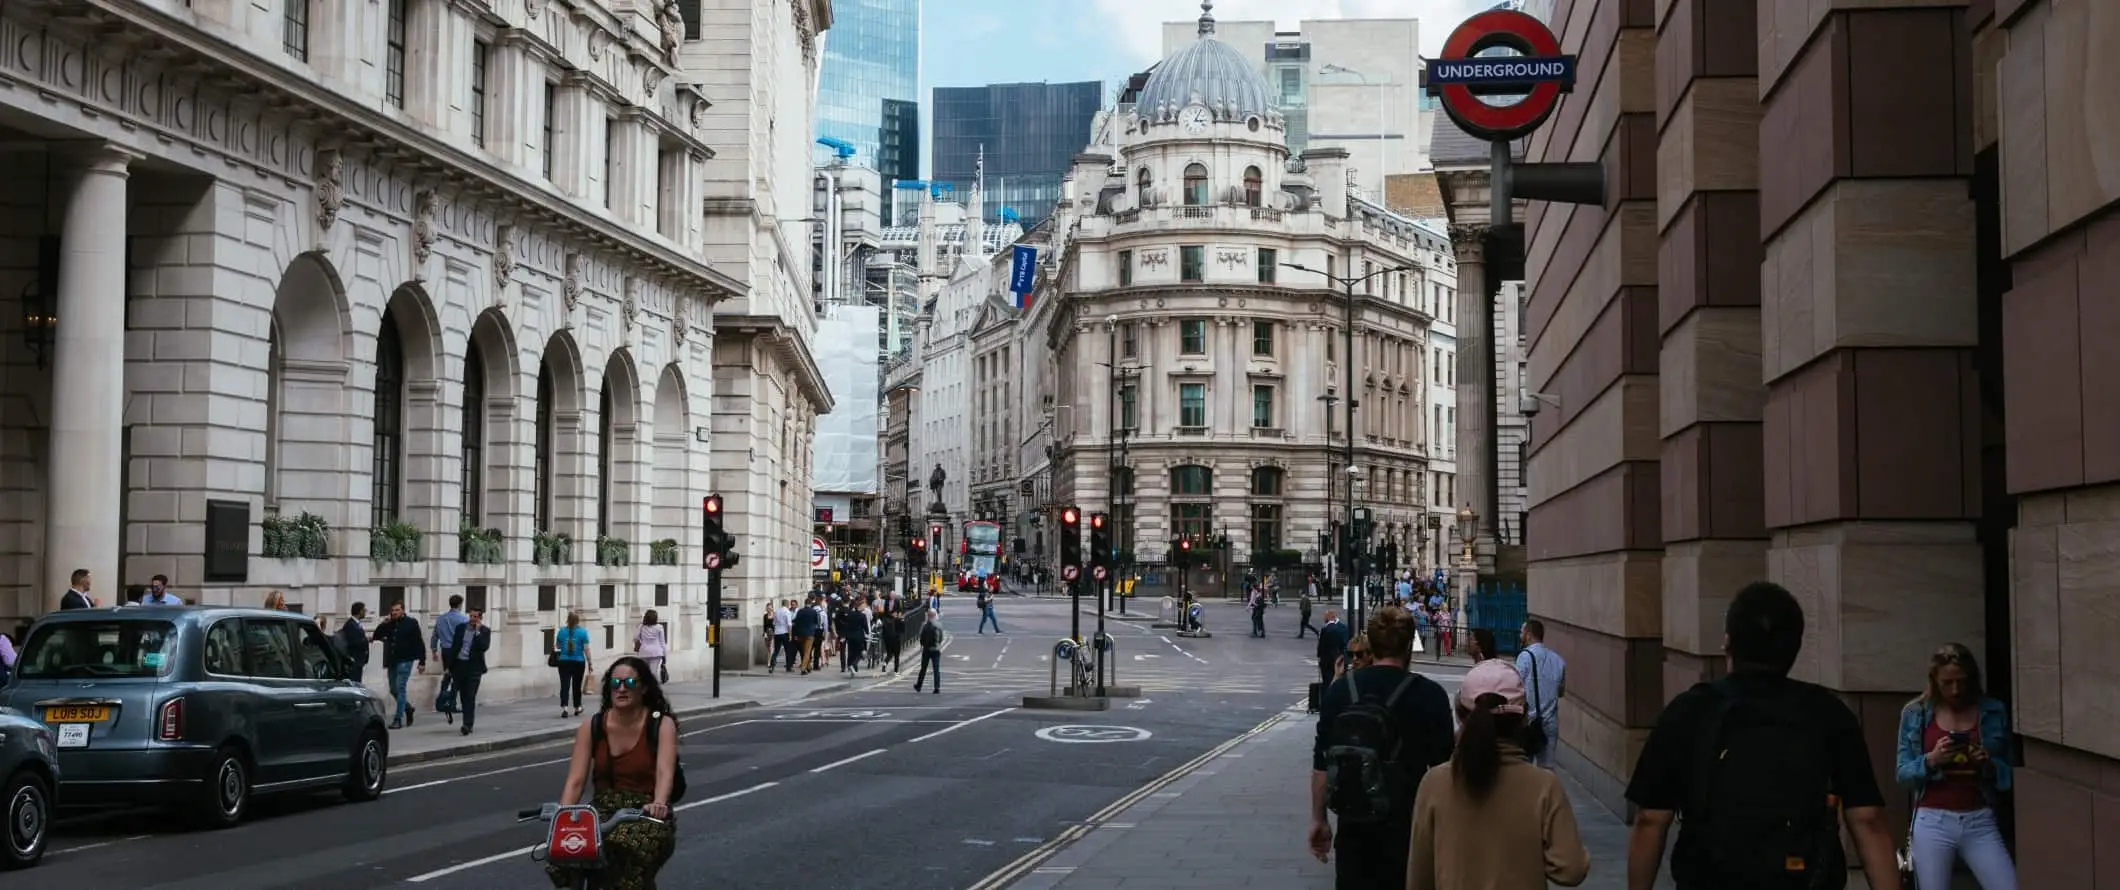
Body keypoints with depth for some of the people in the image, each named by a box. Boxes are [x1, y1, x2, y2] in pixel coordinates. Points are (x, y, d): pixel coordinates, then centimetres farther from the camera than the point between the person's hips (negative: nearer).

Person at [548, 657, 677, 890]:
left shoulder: (662, 725, -3)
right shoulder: (592, 727, 5)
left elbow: (664, 772, -18)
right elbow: (575, 780, -3)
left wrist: (659, 804, -40)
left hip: (645, 813, -3)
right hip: (604, 810, 3)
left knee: (631, 848, -36)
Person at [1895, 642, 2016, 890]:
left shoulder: (1993, 712, 5)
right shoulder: (1915, 713, 3)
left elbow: (2009, 774, 8)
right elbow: (1902, 775, 2)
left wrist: (1989, 765, -13)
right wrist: (1931, 760, -15)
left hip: (1980, 822, 1)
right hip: (1932, 823, -1)